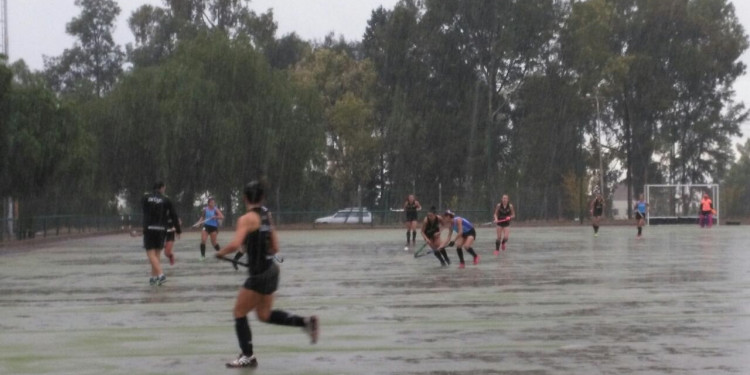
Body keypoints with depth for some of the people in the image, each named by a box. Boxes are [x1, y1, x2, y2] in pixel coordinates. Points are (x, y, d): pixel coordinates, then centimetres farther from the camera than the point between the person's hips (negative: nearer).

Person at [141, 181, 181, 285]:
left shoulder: (146, 197, 1)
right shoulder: (166, 200, 0)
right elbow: (174, 215, 2)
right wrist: (178, 229, 11)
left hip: (149, 229, -2)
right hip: (161, 229, 2)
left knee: (151, 254, -3)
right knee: (157, 253, 14)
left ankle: (160, 275, -19)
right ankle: (154, 276, 17)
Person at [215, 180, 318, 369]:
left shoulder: (247, 219, -15)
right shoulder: (267, 216, 9)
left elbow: (235, 244, -27)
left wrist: (220, 253, -9)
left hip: (259, 275, -8)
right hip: (271, 270, 8)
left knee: (239, 313, 7)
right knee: (265, 315, 21)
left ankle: (248, 356, 11)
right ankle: (306, 322, 13)